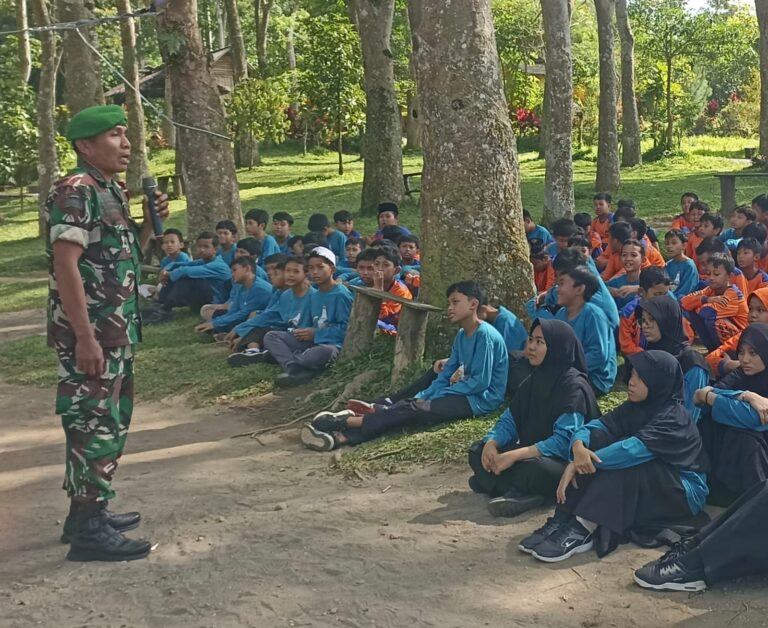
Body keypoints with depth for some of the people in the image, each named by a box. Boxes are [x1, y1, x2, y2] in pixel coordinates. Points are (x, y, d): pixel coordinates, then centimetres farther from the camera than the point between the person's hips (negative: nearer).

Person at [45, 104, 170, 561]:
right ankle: (89, 531, 1)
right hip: (90, 336, -10)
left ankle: (89, 511, 28)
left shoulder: (113, 191, 15)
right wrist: (85, 337, -24)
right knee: (94, 425, -6)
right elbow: (65, 266, -21)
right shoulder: (75, 192, -14)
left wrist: (151, 222, 6)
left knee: (111, 422, 16)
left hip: (118, 332, 10)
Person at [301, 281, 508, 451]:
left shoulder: (484, 334, -13)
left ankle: (346, 422, -27)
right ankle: (342, 435, -27)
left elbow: (480, 382, -18)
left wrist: (434, 397, -14)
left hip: (479, 400, -8)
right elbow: (446, 375, 14)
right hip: (463, 394, 8)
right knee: (408, 403, -10)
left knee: (413, 410, -23)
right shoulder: (461, 336, 16)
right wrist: (422, 397, -3)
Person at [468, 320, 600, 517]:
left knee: (533, 468, -40)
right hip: (532, 454, 9)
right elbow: (509, 420, 7)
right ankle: (522, 493, -19)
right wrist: (491, 444, -16)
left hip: (566, 464, -9)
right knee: (477, 451, -1)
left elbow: (565, 441, -27)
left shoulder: (574, 386, -18)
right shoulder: (534, 380, 7)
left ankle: (496, 483, -13)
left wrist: (514, 456, -30)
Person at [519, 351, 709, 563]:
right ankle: (563, 520, -24)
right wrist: (578, 446, -35)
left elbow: (633, 449, -34)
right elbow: (598, 425, -11)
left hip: (684, 493, -7)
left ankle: (583, 530, -35)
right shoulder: (635, 406, 1)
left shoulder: (674, 418, -21)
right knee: (597, 439, -15)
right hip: (638, 485, 7)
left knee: (626, 461, -33)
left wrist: (578, 465, -35)